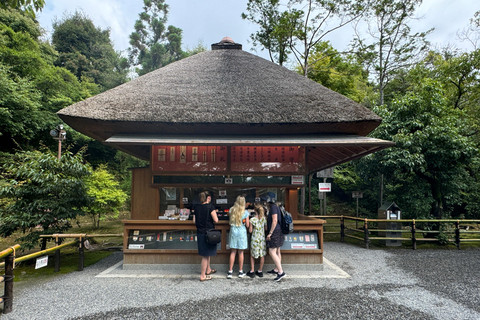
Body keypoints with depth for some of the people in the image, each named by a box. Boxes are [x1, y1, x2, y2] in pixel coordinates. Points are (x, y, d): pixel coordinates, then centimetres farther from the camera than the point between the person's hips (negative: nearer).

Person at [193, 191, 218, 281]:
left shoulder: (197, 207, 4)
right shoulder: (210, 206, -13)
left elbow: (194, 221, 9)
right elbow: (216, 220, -16)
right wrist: (215, 213, 3)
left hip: (200, 232, 7)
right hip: (208, 232, -7)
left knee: (207, 253, 23)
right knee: (205, 255, 2)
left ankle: (208, 270, 38)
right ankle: (202, 276, 9)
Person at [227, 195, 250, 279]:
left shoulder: (232, 210, -2)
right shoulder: (245, 212, -9)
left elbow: (228, 214, 22)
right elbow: (247, 225, -6)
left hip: (233, 231, 2)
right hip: (242, 232, -2)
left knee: (233, 252, 8)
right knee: (241, 253, 7)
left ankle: (230, 272, 8)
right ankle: (240, 272, 17)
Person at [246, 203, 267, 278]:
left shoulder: (252, 220, -15)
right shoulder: (264, 218, -5)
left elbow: (250, 231, -9)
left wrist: (249, 227, 10)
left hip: (255, 239, -3)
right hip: (262, 239, 3)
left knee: (252, 255, 12)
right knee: (262, 255, 12)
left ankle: (252, 271, 14)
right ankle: (260, 271, 20)